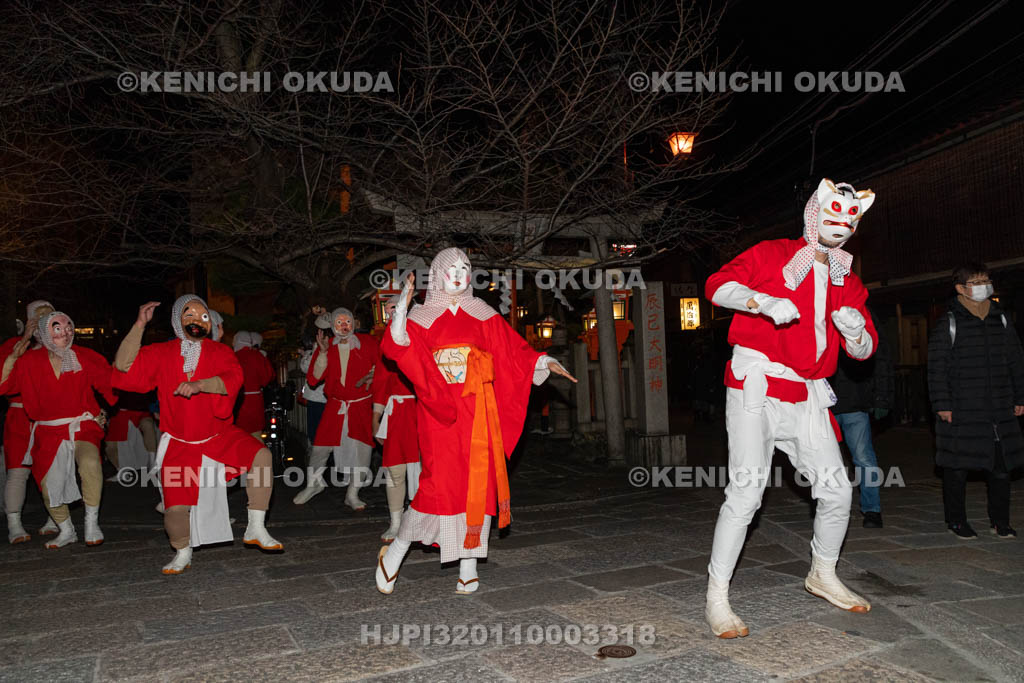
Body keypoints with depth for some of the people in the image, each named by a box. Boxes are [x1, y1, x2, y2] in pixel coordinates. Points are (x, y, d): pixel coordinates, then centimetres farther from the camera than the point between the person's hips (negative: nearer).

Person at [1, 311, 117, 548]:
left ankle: (92, 522, -13)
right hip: (48, 433, 3)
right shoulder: (30, 361, 2)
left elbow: (112, 382, -3)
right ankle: (67, 530, 30)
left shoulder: (85, 358, -2)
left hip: (82, 428, -3)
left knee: (90, 463, -32)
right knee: (48, 486, 3)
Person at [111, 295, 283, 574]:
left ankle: (256, 530, -11)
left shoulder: (219, 352, 0)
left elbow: (232, 378, -18)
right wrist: (139, 325, -19)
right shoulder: (162, 354, 1)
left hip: (219, 435, 1)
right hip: (179, 444, 0)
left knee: (261, 455, -24)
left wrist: (199, 385, -35)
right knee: (176, 508, -10)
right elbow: (124, 366, -12)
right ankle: (182, 554, 23)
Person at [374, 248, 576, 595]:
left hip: (478, 408, 3)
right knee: (440, 483, -8)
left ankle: (468, 565, 10)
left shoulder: (483, 314, 15)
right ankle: (396, 550, 12)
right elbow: (396, 346, -8)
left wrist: (545, 362, -2)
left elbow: (512, 348, 10)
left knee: (480, 483, 0)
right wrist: (402, 305, -20)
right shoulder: (422, 315, 8)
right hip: (440, 408, -3)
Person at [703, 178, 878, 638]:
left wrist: (856, 331, -10)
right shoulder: (772, 255, 3)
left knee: (837, 491, 8)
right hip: (755, 387, -6)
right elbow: (717, 285, -10)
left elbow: (863, 352, 14)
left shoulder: (846, 281, 17)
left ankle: (822, 575, 33)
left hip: (806, 397, 6)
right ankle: (717, 598, -3)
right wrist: (766, 302, -26)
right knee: (746, 491, -14)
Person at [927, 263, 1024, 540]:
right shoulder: (948, 323, -3)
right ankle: (956, 520, 15)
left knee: (1002, 465, 8)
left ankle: (1000, 520, 23)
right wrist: (942, 405, -10)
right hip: (961, 411, -5)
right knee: (957, 467, 1)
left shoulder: (1002, 320, 13)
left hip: (1001, 411, 5)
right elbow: (937, 368, -5)